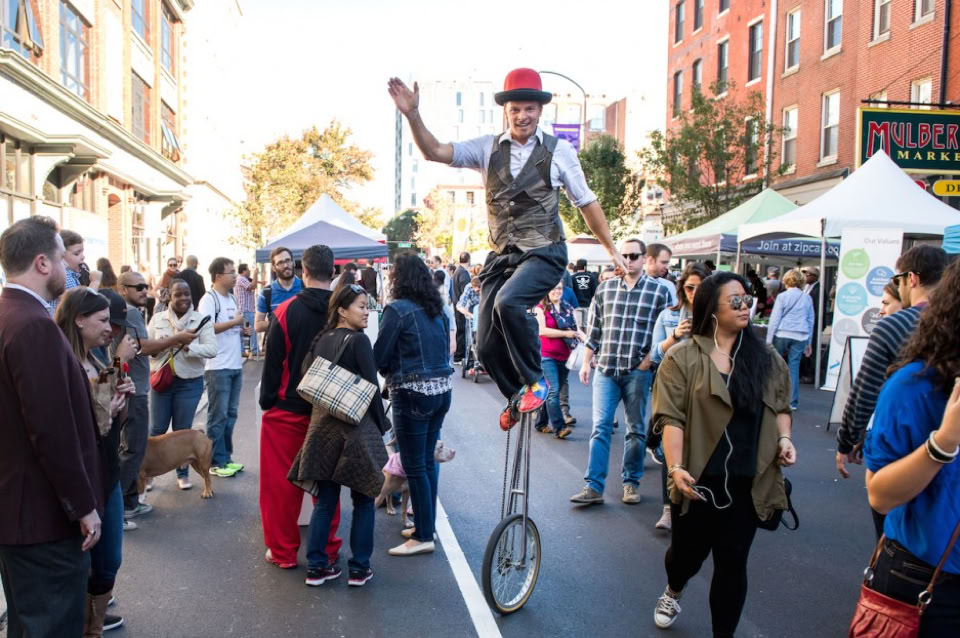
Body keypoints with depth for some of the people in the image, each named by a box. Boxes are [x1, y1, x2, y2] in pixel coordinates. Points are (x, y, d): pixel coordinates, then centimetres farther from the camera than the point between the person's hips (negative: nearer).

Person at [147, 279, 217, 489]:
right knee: (157, 429, 8)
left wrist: (187, 346, -30)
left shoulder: (201, 320, -5)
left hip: (189, 383, -1)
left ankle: (183, 473, 23)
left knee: (183, 430, 9)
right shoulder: (157, 318, 2)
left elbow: (212, 349, -16)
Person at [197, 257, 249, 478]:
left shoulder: (231, 298, 16)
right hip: (218, 368, -9)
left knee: (230, 414, 14)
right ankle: (216, 462, 7)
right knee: (218, 416, -1)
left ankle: (226, 457, 23)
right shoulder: (209, 299, -11)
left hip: (236, 366, 9)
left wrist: (242, 331, 4)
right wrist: (235, 322, -19)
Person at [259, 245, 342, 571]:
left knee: (281, 483, 9)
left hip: (287, 410, -2)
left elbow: (273, 362, -8)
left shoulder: (287, 311, -11)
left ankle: (283, 552, 17)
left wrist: (266, 402, 3)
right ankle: (328, 549, 23)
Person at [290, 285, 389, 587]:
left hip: (322, 426, 6)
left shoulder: (320, 341, 7)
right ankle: (359, 568, 13)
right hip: (356, 427, -6)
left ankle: (317, 566, 17)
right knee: (363, 500, 8)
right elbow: (371, 388, -13)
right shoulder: (358, 341, -12)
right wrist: (381, 425, -2)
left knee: (324, 501, 13)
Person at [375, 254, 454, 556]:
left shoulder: (398, 309, -13)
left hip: (413, 394, -8)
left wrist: (391, 372, 10)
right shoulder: (438, 309, 9)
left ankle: (423, 536, 7)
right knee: (428, 461, 17)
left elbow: (379, 357, -9)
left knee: (414, 465, 1)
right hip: (442, 389, 8)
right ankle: (426, 524, 27)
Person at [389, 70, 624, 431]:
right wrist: (412, 115, -21)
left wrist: (612, 250, 9)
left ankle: (535, 381, -10)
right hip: (502, 256, 4)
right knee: (488, 346, 2)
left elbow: (587, 203, 7)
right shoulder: (488, 148, 4)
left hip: (544, 254, -4)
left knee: (508, 302, -33)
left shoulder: (559, 151, -1)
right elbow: (434, 152, -5)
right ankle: (517, 398, 31)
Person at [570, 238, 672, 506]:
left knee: (636, 430, 9)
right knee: (600, 427, -1)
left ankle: (631, 483, 22)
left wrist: (649, 360, -8)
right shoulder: (605, 288, 8)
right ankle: (593, 487, 1)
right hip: (606, 368, 2)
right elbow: (593, 329, 12)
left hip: (638, 371, -1)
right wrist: (586, 362, 9)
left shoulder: (660, 290, 1)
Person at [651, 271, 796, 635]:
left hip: (747, 482, 3)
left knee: (733, 563, 7)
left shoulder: (766, 357, 6)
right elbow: (671, 418, -13)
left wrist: (784, 438, -2)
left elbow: (780, 406, 17)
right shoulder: (683, 358, -8)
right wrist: (676, 467, -22)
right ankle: (672, 594, 49)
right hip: (699, 480, -2)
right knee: (688, 551, 15)